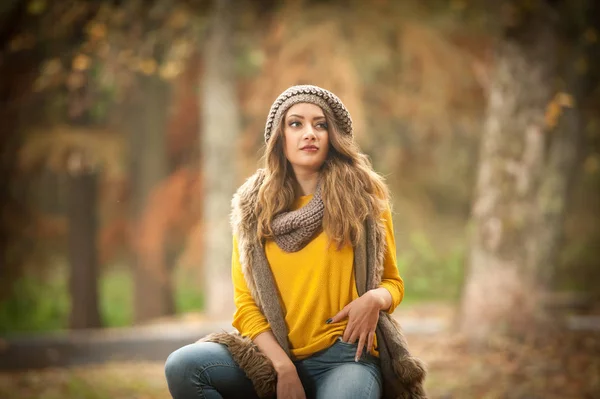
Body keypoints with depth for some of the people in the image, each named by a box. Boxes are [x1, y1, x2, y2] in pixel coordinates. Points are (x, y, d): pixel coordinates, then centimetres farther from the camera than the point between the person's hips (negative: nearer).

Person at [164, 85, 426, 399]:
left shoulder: (363, 197, 5)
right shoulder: (253, 208, 8)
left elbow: (392, 282, 14)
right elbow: (247, 306, 4)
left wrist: (375, 299, -11)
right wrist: (283, 367, -12)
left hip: (345, 355, -2)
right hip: (276, 358, 3)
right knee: (182, 367, -24)